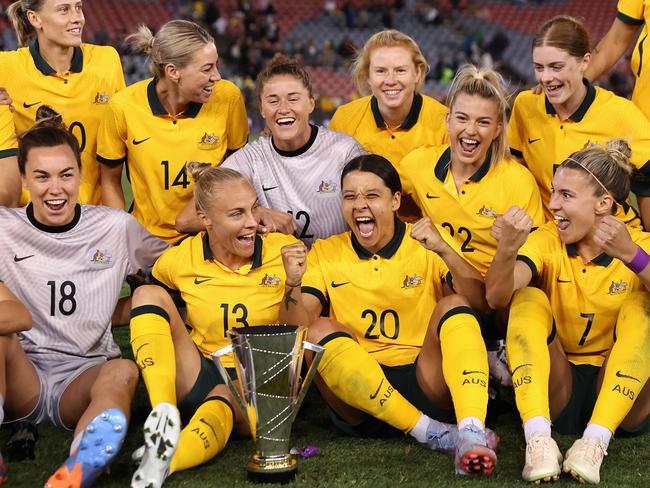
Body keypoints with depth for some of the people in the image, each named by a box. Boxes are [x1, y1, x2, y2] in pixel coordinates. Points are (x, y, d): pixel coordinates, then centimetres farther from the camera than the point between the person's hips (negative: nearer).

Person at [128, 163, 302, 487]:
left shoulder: (285, 252, -7)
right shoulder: (180, 260, -3)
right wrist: (174, 326, 5)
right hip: (200, 376, 3)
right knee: (149, 295, -17)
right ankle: (164, 416, -36)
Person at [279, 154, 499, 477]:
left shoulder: (425, 244, 7)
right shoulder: (325, 254, 10)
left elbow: (480, 302, -9)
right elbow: (294, 328, -2)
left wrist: (444, 250, -24)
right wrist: (293, 284, -22)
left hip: (425, 383, -1)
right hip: (357, 396, 1)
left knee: (453, 306, -22)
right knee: (320, 330, -24)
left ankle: (471, 431, -42)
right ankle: (429, 431, -28)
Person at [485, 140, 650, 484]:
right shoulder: (547, 241, -1)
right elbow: (497, 297, -19)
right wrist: (507, 249, -39)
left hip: (620, 396, -1)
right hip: (556, 389, 1)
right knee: (528, 297, -19)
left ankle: (596, 441, -34)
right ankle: (538, 438, -35)